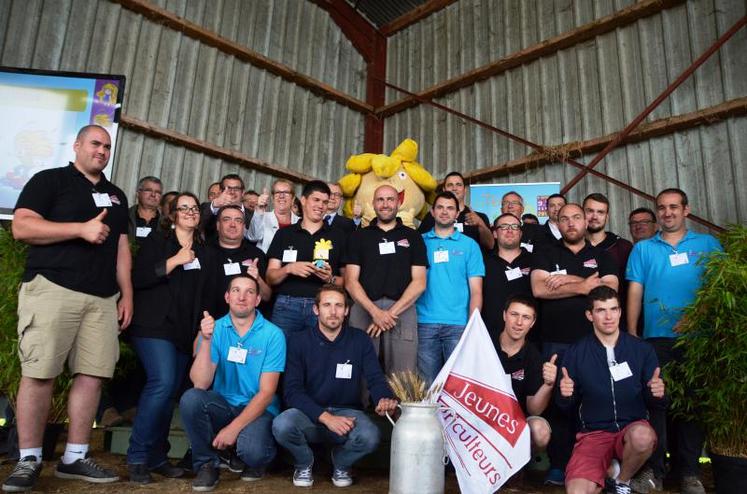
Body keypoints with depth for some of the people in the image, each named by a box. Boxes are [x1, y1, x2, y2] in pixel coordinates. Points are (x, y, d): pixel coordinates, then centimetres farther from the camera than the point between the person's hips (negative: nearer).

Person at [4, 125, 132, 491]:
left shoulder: (116, 196, 23)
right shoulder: (49, 180, 5)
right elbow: (22, 227, -7)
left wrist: (127, 294, 11)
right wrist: (82, 229, -14)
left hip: (103, 298, 5)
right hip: (53, 289, -5)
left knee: (93, 375, 1)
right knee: (39, 373, -5)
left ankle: (74, 458, 10)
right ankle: (28, 460, 7)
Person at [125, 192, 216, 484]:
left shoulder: (203, 253, 16)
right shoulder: (156, 241, 3)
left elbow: (207, 296, 17)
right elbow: (139, 278, -9)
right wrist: (175, 261, -15)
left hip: (186, 331, 5)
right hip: (154, 326, -5)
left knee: (170, 391, 5)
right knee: (162, 383, -20)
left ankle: (156, 457, 15)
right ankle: (137, 457, -7)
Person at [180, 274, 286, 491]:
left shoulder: (272, 335, -11)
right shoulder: (214, 329, -4)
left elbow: (267, 392, -13)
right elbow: (201, 384, -14)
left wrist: (234, 427, -21)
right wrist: (206, 341, -26)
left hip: (259, 410, -2)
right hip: (223, 406, 3)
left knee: (251, 450, -32)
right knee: (190, 398, -27)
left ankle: (257, 459, 8)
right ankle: (207, 463, -3)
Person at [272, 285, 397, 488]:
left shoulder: (360, 341, 2)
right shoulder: (299, 343, -2)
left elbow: (375, 378, -6)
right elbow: (292, 391, -9)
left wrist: (384, 399, -32)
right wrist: (326, 417, -23)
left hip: (347, 411, 1)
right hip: (310, 413, 0)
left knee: (369, 436, -32)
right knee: (282, 425, -33)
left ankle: (341, 465, 6)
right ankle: (304, 463, 4)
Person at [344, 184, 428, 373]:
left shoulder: (413, 237, 12)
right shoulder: (359, 237, 13)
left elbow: (419, 282, 4)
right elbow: (351, 281, 4)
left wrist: (392, 312, -8)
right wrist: (375, 311, -10)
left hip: (402, 311, 0)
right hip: (364, 309, 1)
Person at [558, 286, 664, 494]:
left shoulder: (642, 349, 1)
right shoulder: (576, 353, 0)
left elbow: (651, 399, 7)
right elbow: (568, 406, 6)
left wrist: (656, 393, -16)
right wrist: (565, 395, -17)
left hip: (633, 426, 1)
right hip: (594, 432, -1)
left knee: (642, 436, -36)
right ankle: (610, 466, 10)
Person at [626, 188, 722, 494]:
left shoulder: (707, 244, 11)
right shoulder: (643, 249, 11)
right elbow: (635, 293, 6)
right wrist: (631, 336, -2)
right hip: (656, 336, 0)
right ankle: (653, 468, 8)